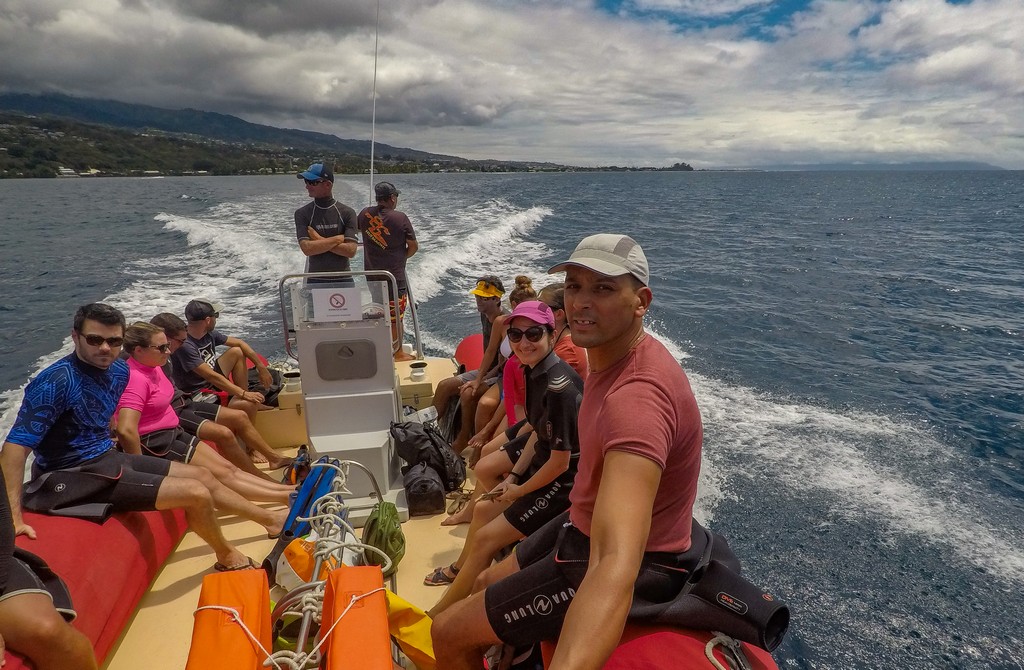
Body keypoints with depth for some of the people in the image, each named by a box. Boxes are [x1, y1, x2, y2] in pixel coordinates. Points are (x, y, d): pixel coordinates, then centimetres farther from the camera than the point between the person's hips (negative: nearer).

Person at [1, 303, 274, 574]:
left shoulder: (118, 371, 2)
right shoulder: (55, 382, -23)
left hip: (108, 458, 9)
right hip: (76, 476, -9)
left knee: (203, 476, 11)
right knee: (197, 493, -14)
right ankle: (228, 557, 13)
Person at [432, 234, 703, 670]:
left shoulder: (636, 396, -37)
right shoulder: (613, 356, -3)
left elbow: (616, 568, -50)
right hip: (586, 525, 9)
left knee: (449, 634, -3)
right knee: (487, 585, 25)